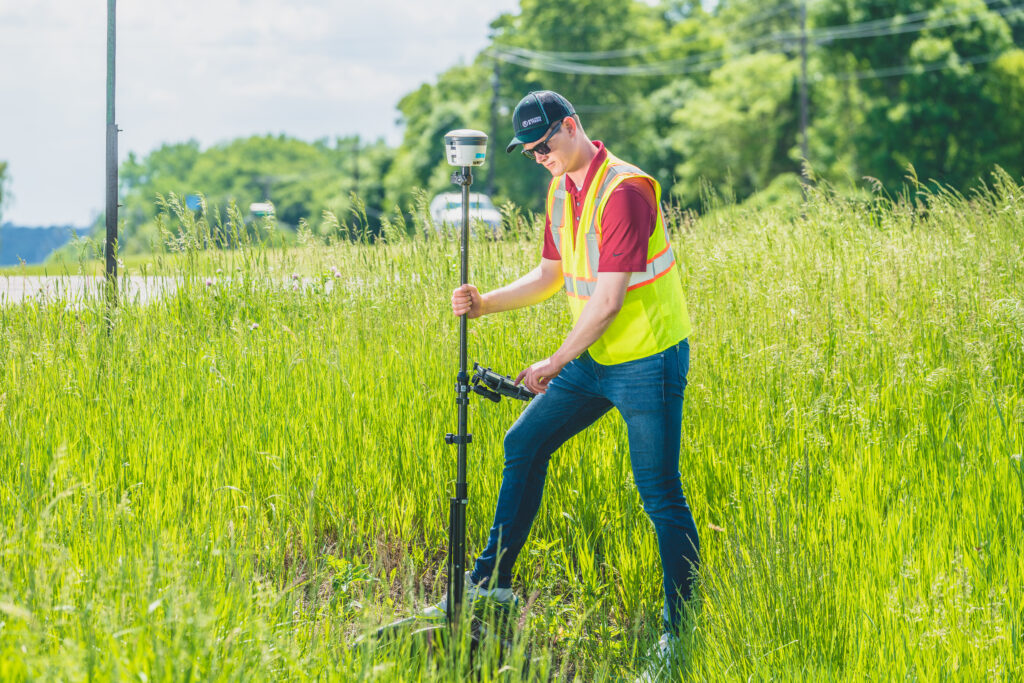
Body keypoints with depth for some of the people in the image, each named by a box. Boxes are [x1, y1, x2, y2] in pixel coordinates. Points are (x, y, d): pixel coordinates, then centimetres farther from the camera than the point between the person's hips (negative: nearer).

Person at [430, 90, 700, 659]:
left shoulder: (624, 191, -21)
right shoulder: (561, 191, 8)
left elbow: (608, 299, -23)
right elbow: (550, 276, 17)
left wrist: (554, 365, -14)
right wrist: (485, 303, 1)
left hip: (648, 361, -9)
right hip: (594, 359, 9)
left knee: (660, 495, -5)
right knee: (524, 444, 9)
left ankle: (681, 629, 2)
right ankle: (492, 581, 19)